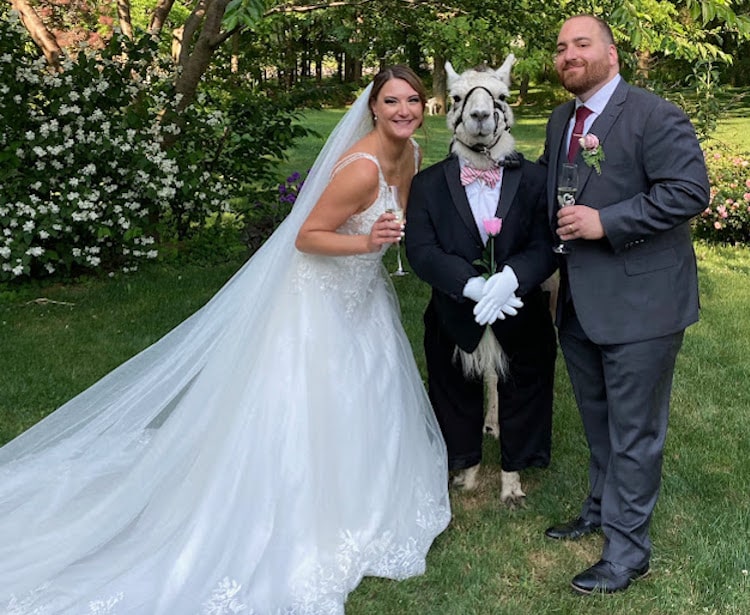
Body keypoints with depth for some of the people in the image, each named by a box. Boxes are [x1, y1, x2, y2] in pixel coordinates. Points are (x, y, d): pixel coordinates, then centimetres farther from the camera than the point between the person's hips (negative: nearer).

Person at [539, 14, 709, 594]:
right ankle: (602, 510, 43)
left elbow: (690, 189, -22)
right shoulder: (560, 121, 11)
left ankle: (627, 552, 16)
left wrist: (605, 222, -25)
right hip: (581, 303, 8)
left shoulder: (654, 116, -14)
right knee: (599, 423, 23)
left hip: (640, 303, -8)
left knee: (633, 433, 3)